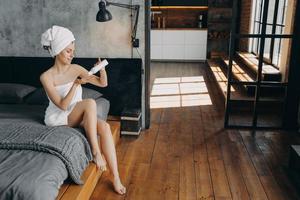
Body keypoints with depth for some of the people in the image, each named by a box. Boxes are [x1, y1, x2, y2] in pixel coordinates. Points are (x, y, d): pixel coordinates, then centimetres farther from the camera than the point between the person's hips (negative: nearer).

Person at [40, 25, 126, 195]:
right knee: (90, 103, -31)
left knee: (105, 127, -25)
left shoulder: (76, 69, 2)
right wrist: (76, 84, -27)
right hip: (57, 118, -4)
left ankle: (116, 178, -23)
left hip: (76, 115, 5)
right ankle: (95, 151, -22)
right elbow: (63, 105, -19)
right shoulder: (46, 77, -12)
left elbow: (103, 83, 6)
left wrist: (102, 69, -14)